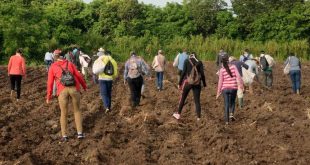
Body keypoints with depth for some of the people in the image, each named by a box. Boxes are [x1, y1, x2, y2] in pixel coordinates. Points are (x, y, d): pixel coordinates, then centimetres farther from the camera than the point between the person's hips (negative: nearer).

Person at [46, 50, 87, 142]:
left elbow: (50, 83, 10)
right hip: (74, 89, 1)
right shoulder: (70, 64, 16)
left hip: (63, 91, -1)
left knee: (64, 114, 15)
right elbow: (79, 76, 12)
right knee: (77, 110, 19)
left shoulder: (52, 67, 14)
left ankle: (64, 136, 12)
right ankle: (80, 133, 13)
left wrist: (48, 97, 16)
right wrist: (84, 86, 27)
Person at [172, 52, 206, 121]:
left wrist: (180, 83, 0)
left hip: (188, 82, -1)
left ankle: (178, 114, 23)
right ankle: (199, 117, 2)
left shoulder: (187, 61, 1)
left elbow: (183, 72, -4)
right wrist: (204, 84, 8)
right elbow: (202, 74, 0)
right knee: (197, 100, 5)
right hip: (197, 83, 1)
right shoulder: (199, 62, 4)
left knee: (183, 98, 15)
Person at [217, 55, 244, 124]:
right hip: (233, 88, 0)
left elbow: (220, 81, -2)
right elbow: (238, 76, -10)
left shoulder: (222, 70, -4)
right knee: (232, 102, 21)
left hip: (225, 88, 0)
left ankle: (227, 120, 6)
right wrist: (241, 85, -1)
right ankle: (232, 114, -2)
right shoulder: (233, 67, -4)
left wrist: (218, 92, 5)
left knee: (226, 104, 7)